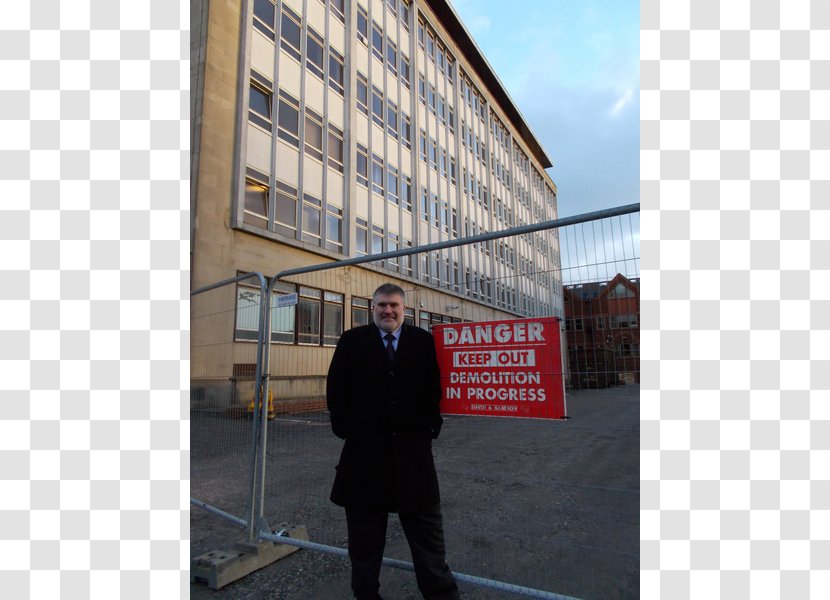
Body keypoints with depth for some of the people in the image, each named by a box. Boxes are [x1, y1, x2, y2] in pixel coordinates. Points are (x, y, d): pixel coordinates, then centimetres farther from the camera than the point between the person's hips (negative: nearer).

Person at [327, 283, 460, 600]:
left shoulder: (424, 341, 3)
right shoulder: (352, 341, 2)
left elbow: (435, 387, 5)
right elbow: (335, 389, 2)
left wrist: (431, 424, -1)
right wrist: (345, 427, -2)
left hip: (413, 446, 1)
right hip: (365, 448, 0)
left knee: (427, 531, 14)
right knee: (365, 536, 15)